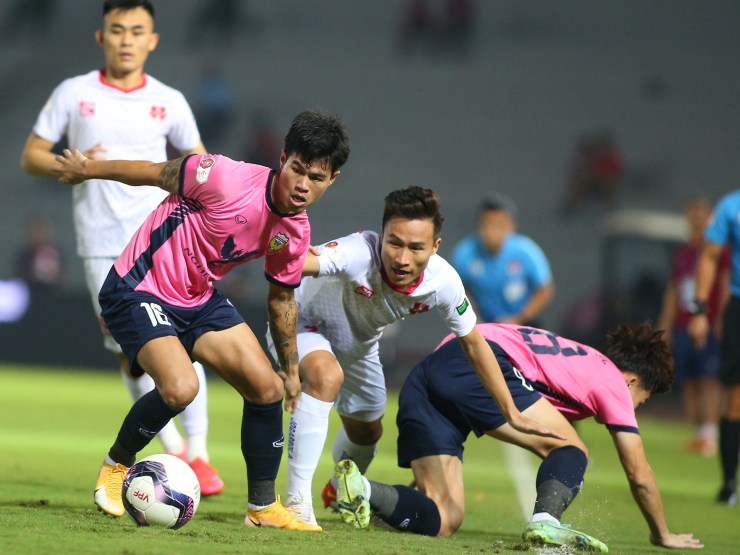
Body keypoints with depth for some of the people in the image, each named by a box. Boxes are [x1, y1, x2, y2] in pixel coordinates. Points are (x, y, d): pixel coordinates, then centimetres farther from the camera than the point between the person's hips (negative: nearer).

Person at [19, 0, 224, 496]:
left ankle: (198, 453, -7)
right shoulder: (74, 94, 3)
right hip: (101, 243, 0)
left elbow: (198, 160, 18)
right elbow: (31, 156, 5)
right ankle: (171, 447, 17)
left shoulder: (169, 101, 6)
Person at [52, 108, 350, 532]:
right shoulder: (229, 179, -27)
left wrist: (291, 369, 23)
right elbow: (155, 174, -12)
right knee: (180, 386, -27)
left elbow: (281, 297, 14)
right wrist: (86, 169, 1)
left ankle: (264, 508, 14)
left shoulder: (295, 232, -4)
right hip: (139, 290, -7)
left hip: (201, 300, 7)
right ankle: (117, 465, 1)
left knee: (267, 387, -1)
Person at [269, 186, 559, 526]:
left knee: (367, 432, 24)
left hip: (357, 344, 6)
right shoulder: (359, 254, -44)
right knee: (327, 376, -37)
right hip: (304, 321, -6)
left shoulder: (443, 281, -28)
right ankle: (297, 501, -31)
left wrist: (512, 413, -8)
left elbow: (473, 344, -11)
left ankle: (341, 493, 60)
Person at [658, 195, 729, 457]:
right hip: (683, 326, 6)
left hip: (709, 325, -6)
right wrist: (665, 327, 19)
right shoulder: (681, 253, 19)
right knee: (688, 384, 2)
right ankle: (698, 434, 4)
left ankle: (710, 435, -18)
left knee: (709, 380, -13)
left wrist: (721, 319, -15)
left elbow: (725, 286, -5)